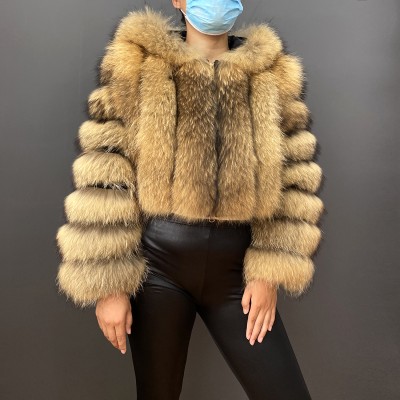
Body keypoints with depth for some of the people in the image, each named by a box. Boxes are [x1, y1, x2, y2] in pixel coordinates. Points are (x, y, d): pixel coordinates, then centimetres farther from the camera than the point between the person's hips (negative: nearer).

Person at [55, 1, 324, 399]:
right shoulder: (136, 64, -2)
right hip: (158, 262, -1)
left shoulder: (273, 72, 5)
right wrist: (108, 282, -9)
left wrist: (270, 270, -2)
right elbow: (104, 178, -6)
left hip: (236, 266, 2)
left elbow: (293, 180, 5)